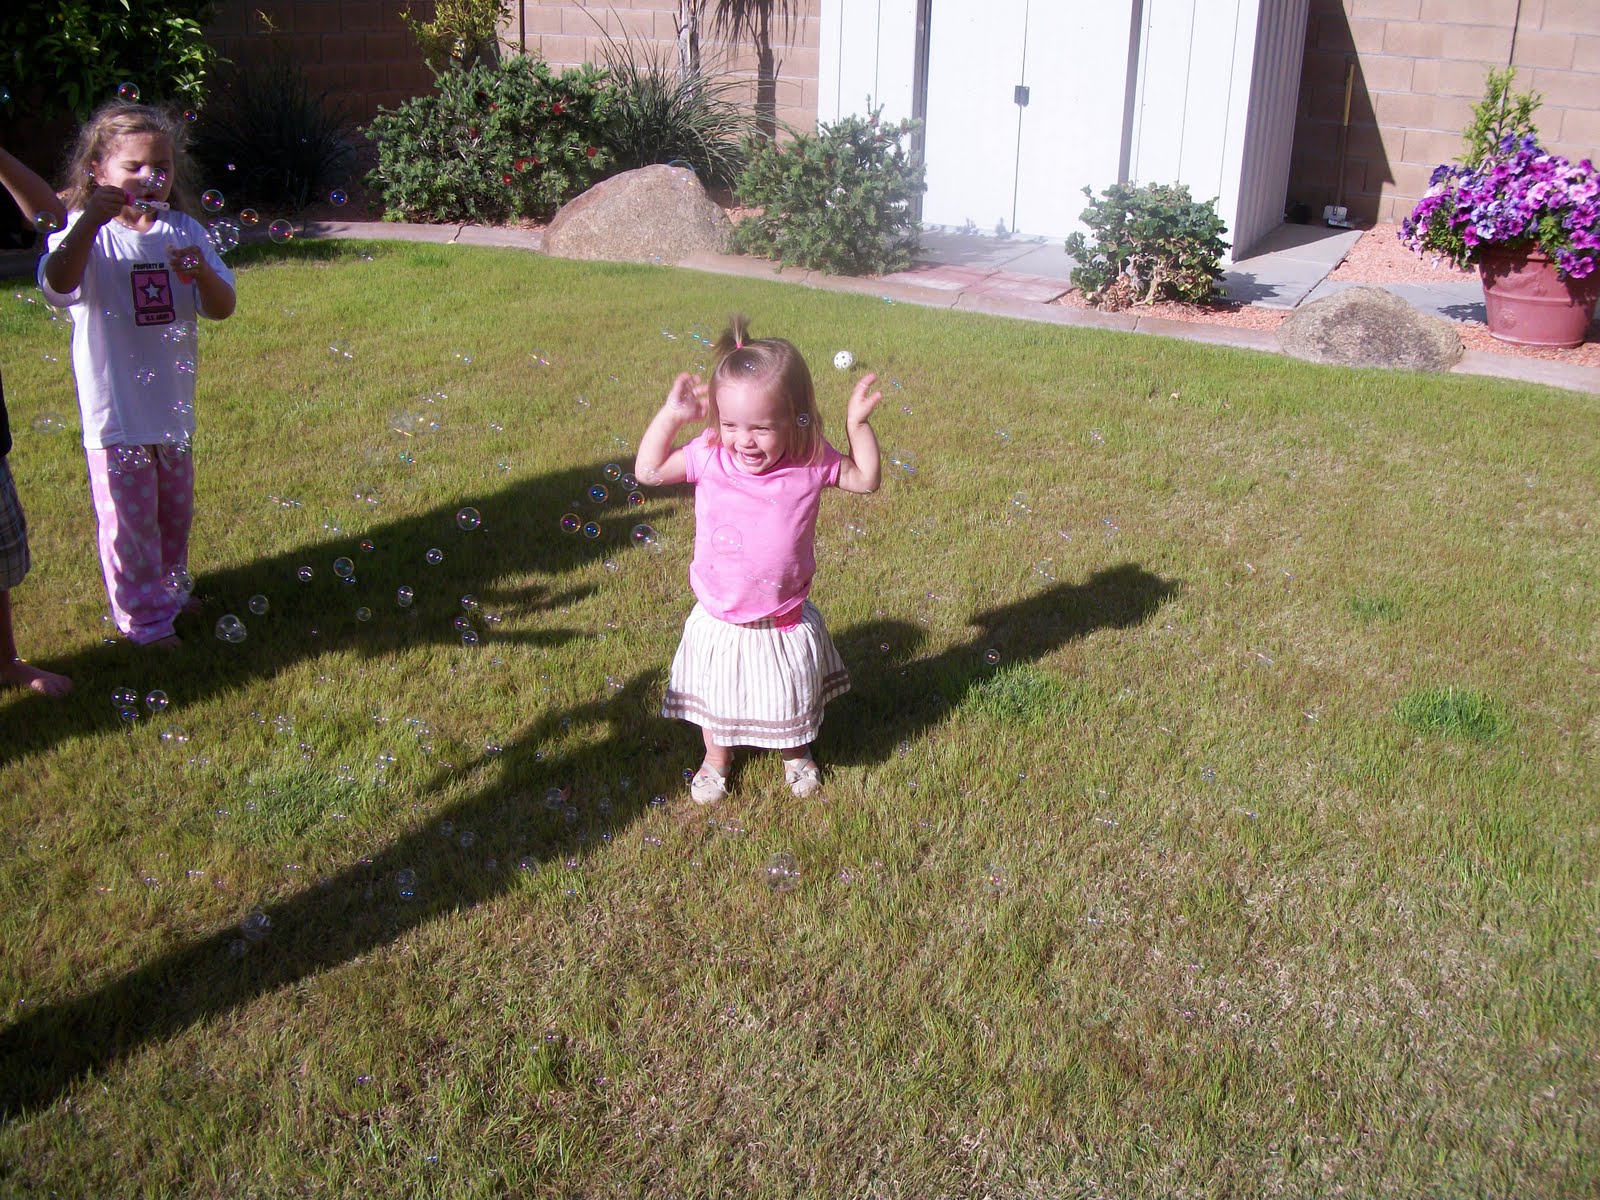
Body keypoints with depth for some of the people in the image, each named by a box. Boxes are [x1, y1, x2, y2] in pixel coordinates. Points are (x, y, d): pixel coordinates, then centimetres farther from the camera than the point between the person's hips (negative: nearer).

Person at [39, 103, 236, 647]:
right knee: (130, 521, 3)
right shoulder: (88, 235, -12)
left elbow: (222, 307, -2)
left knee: (175, 509, 21)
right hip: (116, 412, -5)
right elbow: (57, 285, -32)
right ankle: (144, 620, 17)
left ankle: (171, 590, 41)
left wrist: (201, 271, -23)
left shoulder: (183, 232, 2)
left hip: (173, 405, 5)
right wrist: (89, 221, -44)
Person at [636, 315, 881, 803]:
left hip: (786, 623, 0)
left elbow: (866, 479, -4)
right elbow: (649, 471, -8)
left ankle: (795, 751, 55)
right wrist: (671, 415, -19)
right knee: (716, 702, 22)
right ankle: (716, 758, 51)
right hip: (719, 623, 0)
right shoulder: (709, 456, -18)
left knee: (792, 706, 25)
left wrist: (857, 423, -18)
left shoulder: (810, 463, -17)